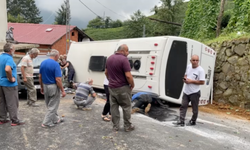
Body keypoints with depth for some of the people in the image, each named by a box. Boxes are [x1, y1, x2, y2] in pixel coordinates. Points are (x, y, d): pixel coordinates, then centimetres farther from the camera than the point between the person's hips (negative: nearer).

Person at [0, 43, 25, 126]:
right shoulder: (9, 58, -19)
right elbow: (7, 69, -38)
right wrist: (11, 78, -23)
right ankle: (15, 120, 8)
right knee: (12, 103, 0)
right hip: (9, 84, -9)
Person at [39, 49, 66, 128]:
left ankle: (55, 119, 33)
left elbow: (40, 77, 9)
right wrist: (62, 90, -15)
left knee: (50, 105, 19)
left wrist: (42, 87, 18)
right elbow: (58, 79, -22)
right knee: (52, 106, 5)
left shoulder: (43, 62, 5)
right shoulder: (55, 64, -17)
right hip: (53, 87, -8)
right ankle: (46, 123, 9)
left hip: (45, 86, 8)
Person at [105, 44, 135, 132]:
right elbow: (128, 75, -23)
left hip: (112, 87, 7)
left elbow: (106, 72, 16)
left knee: (114, 107, 12)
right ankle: (127, 126, 18)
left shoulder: (109, 58, 6)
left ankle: (115, 126, 19)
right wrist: (132, 85, -7)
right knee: (126, 107, 8)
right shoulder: (124, 59, -19)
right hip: (122, 88, -6)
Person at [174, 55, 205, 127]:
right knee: (183, 106, 4)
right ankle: (181, 121, 8)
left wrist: (191, 81, -19)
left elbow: (202, 82, -18)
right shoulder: (188, 66, 6)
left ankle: (193, 121, 27)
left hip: (194, 92, -6)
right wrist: (185, 78, -2)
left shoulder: (200, 70, -15)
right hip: (186, 91, 6)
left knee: (194, 108, 9)